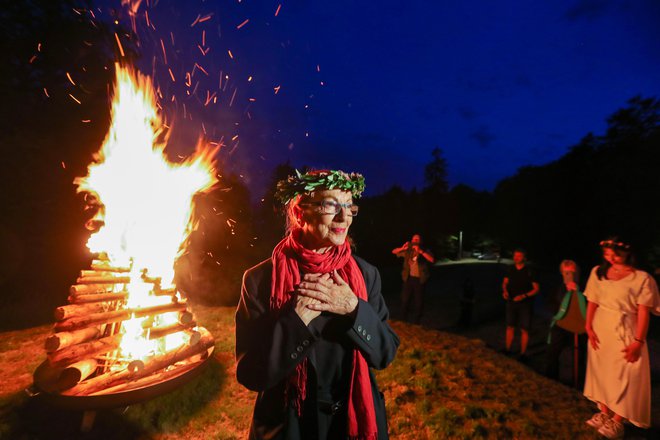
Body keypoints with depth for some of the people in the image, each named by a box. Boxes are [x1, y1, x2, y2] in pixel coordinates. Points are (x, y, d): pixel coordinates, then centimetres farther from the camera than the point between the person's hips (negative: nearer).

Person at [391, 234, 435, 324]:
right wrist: (402, 248, -16)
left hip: (419, 280, -1)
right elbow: (394, 252, 3)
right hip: (408, 278, 1)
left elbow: (432, 260, -20)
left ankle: (415, 324, 24)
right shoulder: (408, 251, 4)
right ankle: (403, 322, 23)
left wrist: (420, 251, -26)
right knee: (404, 301, 4)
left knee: (418, 303, 7)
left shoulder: (425, 251, -1)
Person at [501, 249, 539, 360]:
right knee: (510, 327, 10)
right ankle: (507, 350, 22)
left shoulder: (529, 272, -10)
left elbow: (536, 288, -6)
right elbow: (505, 282, 12)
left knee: (524, 330, 2)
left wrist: (524, 296, -18)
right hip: (511, 302, 3)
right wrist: (505, 291, -7)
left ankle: (523, 354, 16)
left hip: (524, 303, -3)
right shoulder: (510, 269, 1)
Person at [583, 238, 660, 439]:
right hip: (600, 331, 4)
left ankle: (617, 421, 17)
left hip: (624, 332, -4)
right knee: (600, 372, 13)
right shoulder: (598, 272, 2)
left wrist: (638, 341, -14)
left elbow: (643, 312, -10)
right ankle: (604, 413, 29)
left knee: (623, 376, 3)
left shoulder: (641, 278, -9)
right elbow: (592, 302, 3)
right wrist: (588, 327, -5)